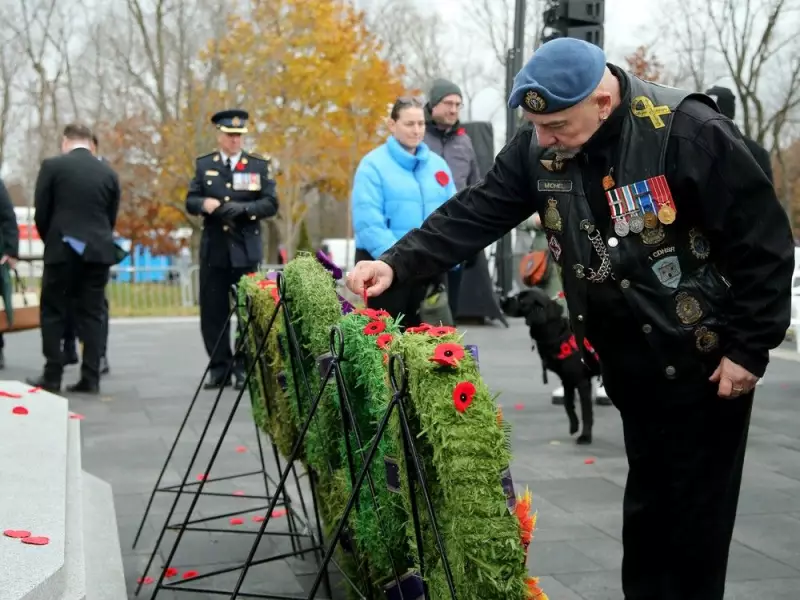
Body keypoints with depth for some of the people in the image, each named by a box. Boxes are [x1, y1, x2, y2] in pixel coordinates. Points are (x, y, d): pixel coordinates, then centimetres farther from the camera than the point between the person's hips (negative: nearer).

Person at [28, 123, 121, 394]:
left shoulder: (52, 166, -3)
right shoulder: (109, 172, 6)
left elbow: (41, 212, 0)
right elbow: (111, 217, 8)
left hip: (62, 249, -3)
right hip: (98, 250, 3)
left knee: (53, 313, 8)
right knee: (92, 314, 6)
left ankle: (52, 375, 6)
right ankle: (90, 378, 3)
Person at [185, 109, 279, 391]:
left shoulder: (259, 165, 6)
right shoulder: (204, 164, 11)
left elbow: (271, 204, -1)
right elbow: (190, 201, 8)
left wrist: (242, 209, -18)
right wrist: (204, 204, -16)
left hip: (245, 249, -2)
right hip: (213, 249, 2)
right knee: (213, 312, 2)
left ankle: (244, 367, 8)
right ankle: (219, 368, 11)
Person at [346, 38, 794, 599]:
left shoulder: (691, 133, -24)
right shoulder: (540, 145, -7)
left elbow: (764, 244, -19)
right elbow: (474, 215, -8)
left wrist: (749, 348, -17)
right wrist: (397, 264, -21)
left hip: (704, 358, -5)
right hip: (630, 359, 6)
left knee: (696, 508, 2)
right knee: (647, 499, 18)